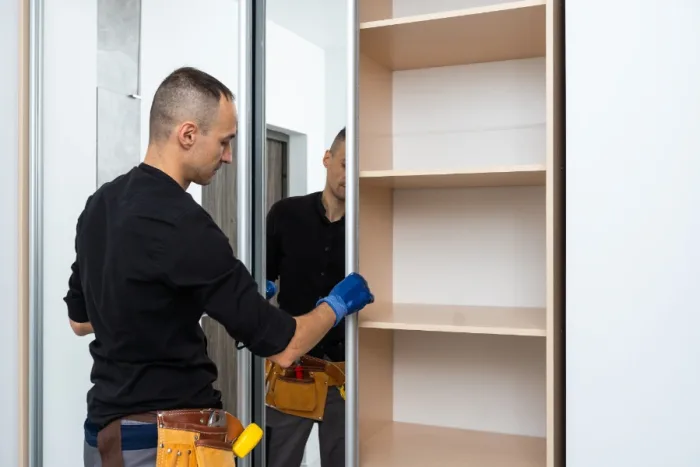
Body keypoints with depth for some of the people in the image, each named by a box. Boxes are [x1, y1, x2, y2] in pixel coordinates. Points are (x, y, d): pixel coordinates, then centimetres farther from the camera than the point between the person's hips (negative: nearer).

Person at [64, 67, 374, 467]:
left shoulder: (101, 205, 3)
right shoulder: (180, 222, -24)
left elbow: (80, 319, 17)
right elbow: (281, 346, -20)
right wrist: (338, 303, -1)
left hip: (110, 432, 9)